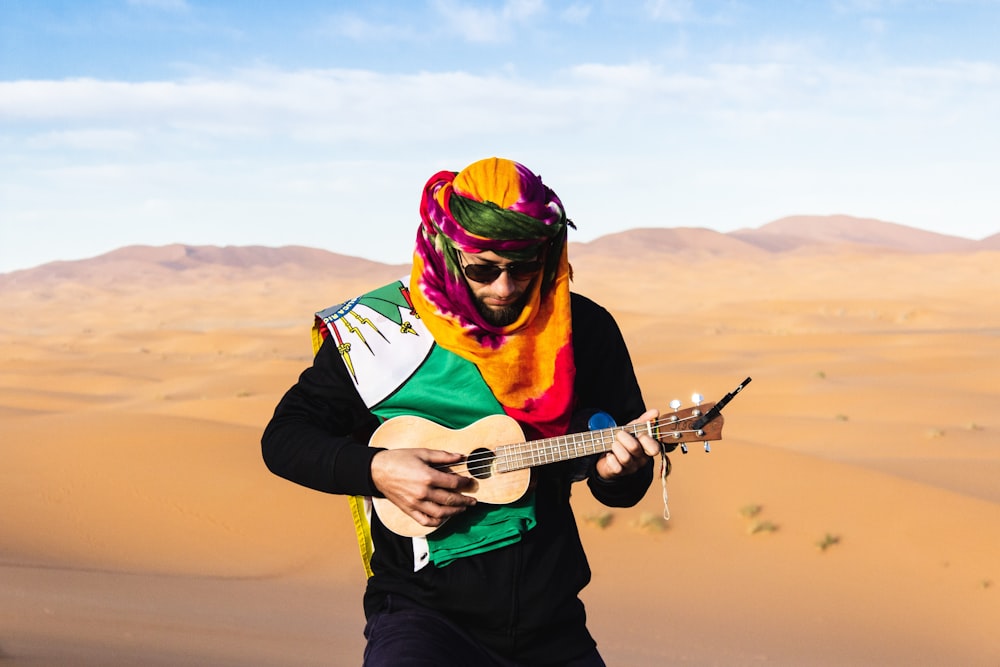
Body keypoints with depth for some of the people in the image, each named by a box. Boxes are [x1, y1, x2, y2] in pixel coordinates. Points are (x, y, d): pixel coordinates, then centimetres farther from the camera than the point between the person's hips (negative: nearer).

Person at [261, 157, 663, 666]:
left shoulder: (584, 329, 1)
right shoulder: (378, 330, -6)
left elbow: (621, 492, 8)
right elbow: (283, 437, 0)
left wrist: (618, 471, -16)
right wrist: (374, 470, -16)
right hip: (422, 604, -3)